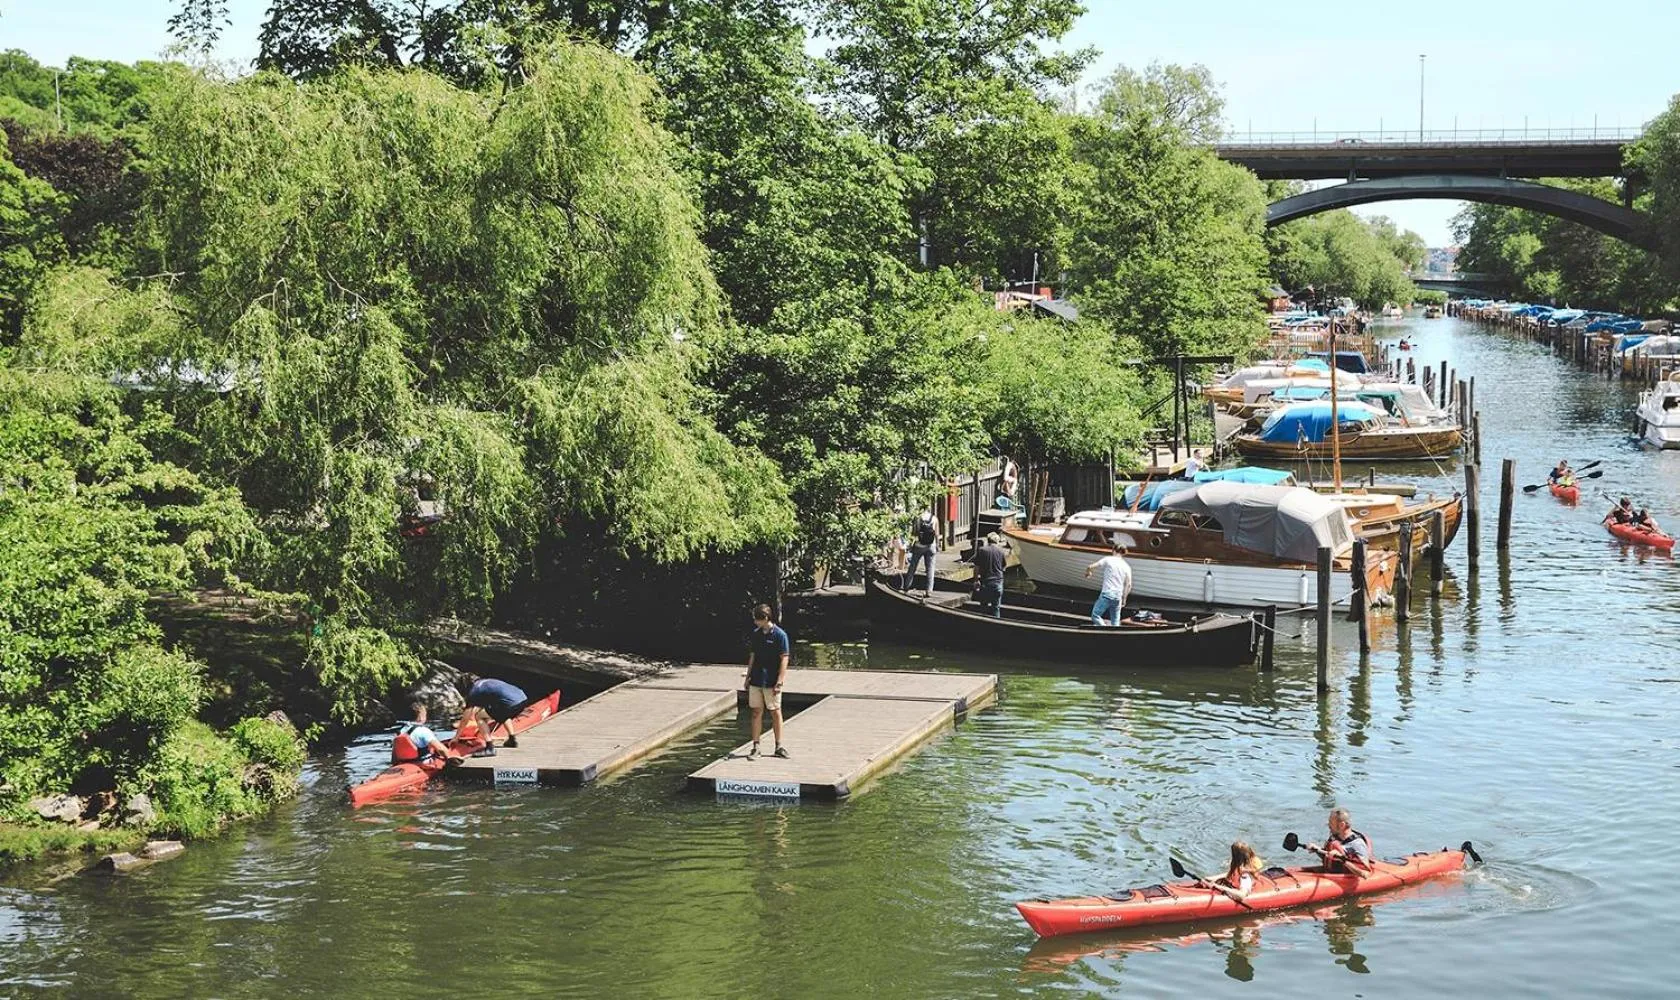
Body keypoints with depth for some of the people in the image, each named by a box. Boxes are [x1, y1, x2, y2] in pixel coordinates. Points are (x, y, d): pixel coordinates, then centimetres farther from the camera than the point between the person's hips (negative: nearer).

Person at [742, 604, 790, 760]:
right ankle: (755, 747, 7)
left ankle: (779, 746, 13)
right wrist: (748, 676, 13)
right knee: (757, 712, 4)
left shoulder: (780, 635, -9)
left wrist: (779, 682, -15)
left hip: (771, 682, -5)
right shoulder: (755, 634, 8)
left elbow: (784, 659, -10)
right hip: (756, 680, 5)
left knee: (775, 712, 4)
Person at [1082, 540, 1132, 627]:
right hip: (1118, 597, 5)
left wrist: (1087, 573, 18)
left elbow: (1090, 567, -4)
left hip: (1107, 594, -5)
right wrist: (1124, 599, 17)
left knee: (1095, 615, 4)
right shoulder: (1126, 567, 9)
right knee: (1115, 622, 11)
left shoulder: (1108, 560, -2)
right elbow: (1128, 585, 7)